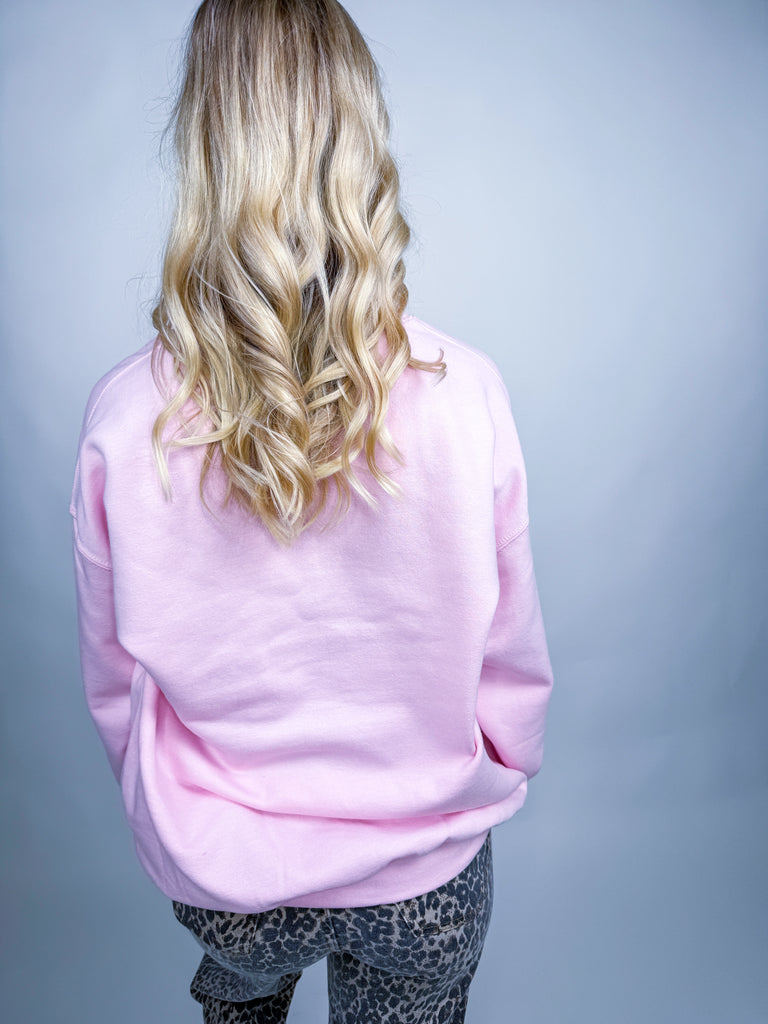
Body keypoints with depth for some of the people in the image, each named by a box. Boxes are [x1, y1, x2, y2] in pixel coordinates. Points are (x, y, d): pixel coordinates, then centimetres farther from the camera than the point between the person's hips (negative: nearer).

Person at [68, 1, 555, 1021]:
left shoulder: (124, 416, -23)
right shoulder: (466, 392, -24)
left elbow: (112, 682, -9)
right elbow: (513, 658, -12)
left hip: (219, 874, 1)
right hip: (424, 874, 0)